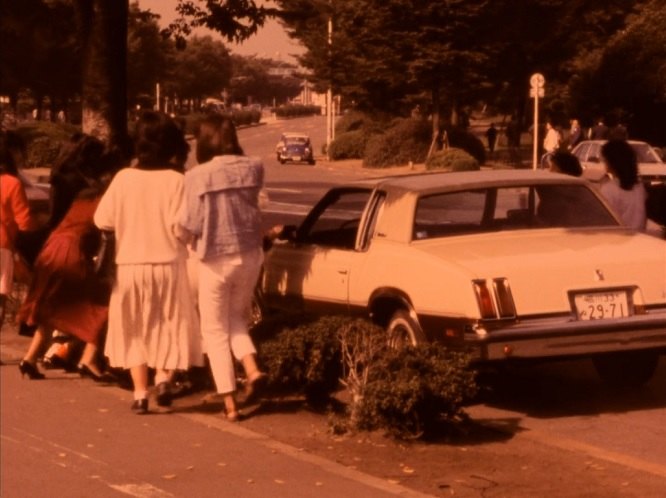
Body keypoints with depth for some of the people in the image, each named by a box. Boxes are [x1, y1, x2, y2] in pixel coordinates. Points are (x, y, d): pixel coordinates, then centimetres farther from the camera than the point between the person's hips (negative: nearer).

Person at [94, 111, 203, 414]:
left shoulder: (124, 178, -4)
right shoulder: (175, 181, -10)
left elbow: (102, 220, -3)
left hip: (130, 266, 2)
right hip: (167, 264, -2)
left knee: (135, 330, 13)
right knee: (171, 327, 14)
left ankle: (140, 393, 8)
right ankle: (164, 377, -6)